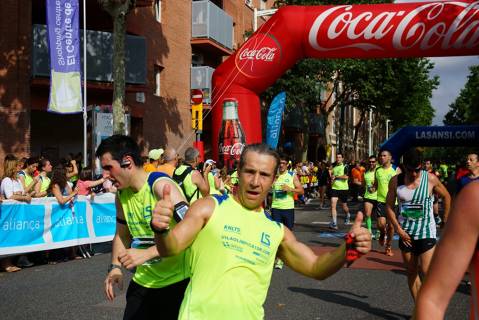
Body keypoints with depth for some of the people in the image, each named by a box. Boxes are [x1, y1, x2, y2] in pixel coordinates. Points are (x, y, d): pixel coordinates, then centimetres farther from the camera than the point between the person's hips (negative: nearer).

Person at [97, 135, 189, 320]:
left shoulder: (161, 185, -20)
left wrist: (146, 253, -34)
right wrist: (115, 266, 0)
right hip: (143, 281, 7)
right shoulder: (122, 194, 3)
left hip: (176, 281, -6)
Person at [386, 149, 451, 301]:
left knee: (426, 271, -14)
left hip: (426, 231, -3)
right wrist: (399, 230, -5)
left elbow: (446, 197, 8)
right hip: (406, 233, 3)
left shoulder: (431, 179, -8)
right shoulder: (396, 181, -3)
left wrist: (446, 221, 7)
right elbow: (389, 206, 3)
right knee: (411, 272, 8)